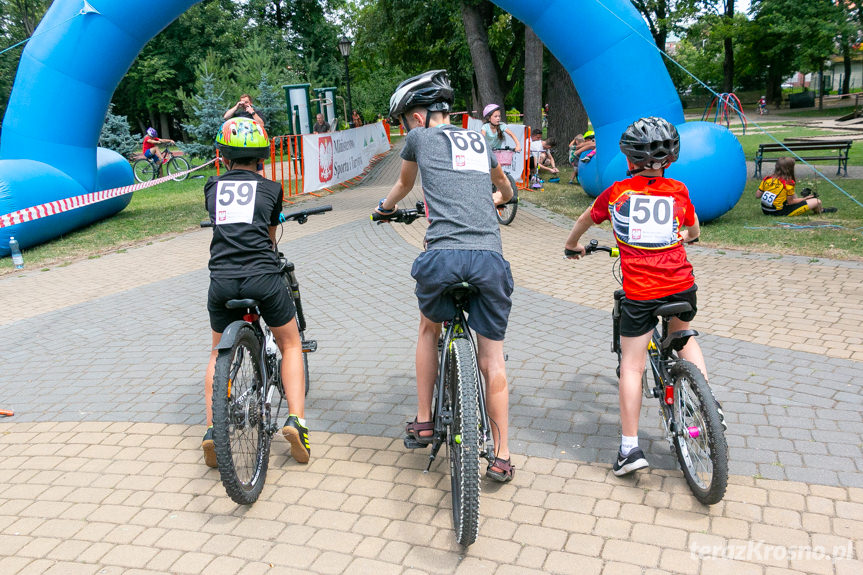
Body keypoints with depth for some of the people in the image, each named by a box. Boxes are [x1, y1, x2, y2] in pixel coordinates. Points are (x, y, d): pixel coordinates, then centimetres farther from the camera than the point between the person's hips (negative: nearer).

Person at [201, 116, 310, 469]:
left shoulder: (213, 187, 14)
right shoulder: (270, 188, 8)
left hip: (221, 280, 2)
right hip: (263, 278, -2)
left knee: (220, 353, 23)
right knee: (290, 345, 18)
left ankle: (212, 429, 13)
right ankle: (296, 420, 3)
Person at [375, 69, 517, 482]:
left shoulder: (419, 138, 14)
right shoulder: (480, 140, 25)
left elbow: (404, 185, 34)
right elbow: (505, 189, 44)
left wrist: (385, 206, 56)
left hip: (443, 255, -2)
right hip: (490, 257, 3)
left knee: (429, 329, 26)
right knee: (492, 359, 11)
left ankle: (423, 423, 30)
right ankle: (501, 457, 18)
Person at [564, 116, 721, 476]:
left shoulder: (616, 192, 3)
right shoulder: (678, 191, 6)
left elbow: (583, 221, 19)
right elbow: (693, 233, 23)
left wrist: (573, 246, 39)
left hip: (640, 292, -2)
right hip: (682, 285, 3)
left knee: (631, 365, 6)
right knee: (684, 338, 30)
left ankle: (630, 447, 5)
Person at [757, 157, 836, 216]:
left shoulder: (767, 179, -2)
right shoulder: (789, 183, -16)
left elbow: (757, 195, 1)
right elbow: (790, 202, -10)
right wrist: (805, 198, 4)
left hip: (765, 210, 7)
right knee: (817, 201, 5)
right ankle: (820, 211, 39)